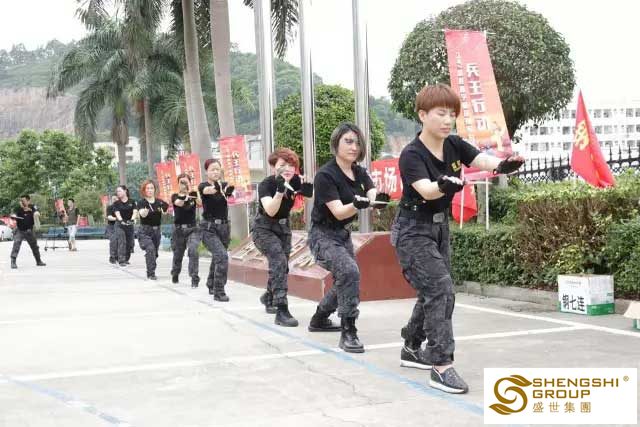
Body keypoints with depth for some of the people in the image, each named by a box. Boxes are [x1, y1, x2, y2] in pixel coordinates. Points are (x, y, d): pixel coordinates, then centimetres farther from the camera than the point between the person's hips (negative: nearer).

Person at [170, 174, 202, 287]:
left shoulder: (194, 194, 3)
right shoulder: (175, 196, 1)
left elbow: (200, 203, -18)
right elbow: (179, 203, -21)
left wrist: (191, 190, -30)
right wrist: (185, 194, -36)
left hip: (192, 228, -1)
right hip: (179, 229, 1)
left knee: (193, 251, -22)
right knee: (178, 254, 13)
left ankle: (194, 278, -17)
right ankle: (175, 274, 40)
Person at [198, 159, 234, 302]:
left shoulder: (225, 185, 3)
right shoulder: (203, 186, -7)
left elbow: (231, 191, -21)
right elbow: (206, 190, -33)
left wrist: (232, 184, -45)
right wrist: (211, 189, -57)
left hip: (224, 226, 5)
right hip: (209, 227, -5)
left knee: (217, 257, 20)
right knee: (222, 256, -23)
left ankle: (211, 286, 45)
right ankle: (218, 292, -15)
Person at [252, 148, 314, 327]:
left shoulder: (296, 181, -13)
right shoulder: (266, 184, -26)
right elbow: (270, 211, -40)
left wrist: (308, 187, -45)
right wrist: (280, 190, -54)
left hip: (283, 227, 6)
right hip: (263, 228, -6)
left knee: (282, 267, 16)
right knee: (279, 261, -27)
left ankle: (269, 297, 47)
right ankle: (281, 311, -28)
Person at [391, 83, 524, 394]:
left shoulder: (454, 145, -4)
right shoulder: (411, 155, -22)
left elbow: (481, 160, -22)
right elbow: (425, 191, -39)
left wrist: (503, 164, -44)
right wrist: (444, 185, -61)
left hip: (440, 227, 8)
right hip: (413, 231, -8)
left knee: (433, 292, 16)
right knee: (441, 289, -18)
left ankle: (411, 350, 34)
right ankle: (441, 366, -15)